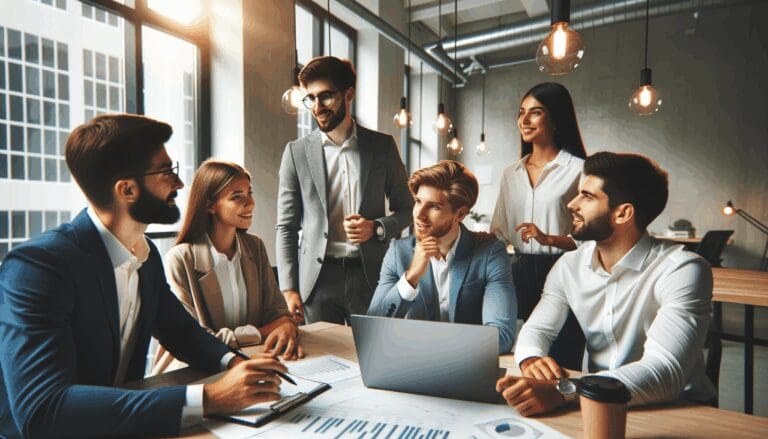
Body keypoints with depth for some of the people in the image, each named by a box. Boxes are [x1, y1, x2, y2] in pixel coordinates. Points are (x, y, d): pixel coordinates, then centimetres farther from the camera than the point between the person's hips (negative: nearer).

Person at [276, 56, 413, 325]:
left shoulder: (383, 146, 3)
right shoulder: (296, 152, 2)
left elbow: (406, 209, 10)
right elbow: (286, 226, 3)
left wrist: (377, 228, -10)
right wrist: (289, 289, -2)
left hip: (370, 275, 1)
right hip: (317, 279, 0)